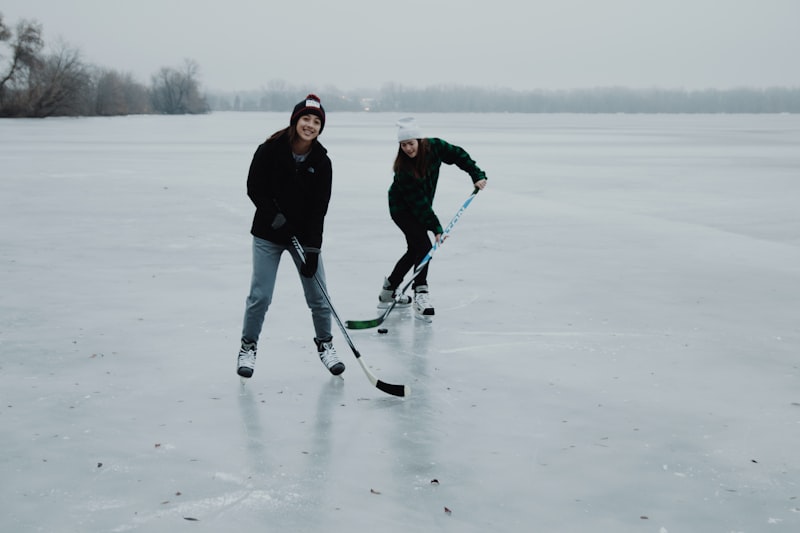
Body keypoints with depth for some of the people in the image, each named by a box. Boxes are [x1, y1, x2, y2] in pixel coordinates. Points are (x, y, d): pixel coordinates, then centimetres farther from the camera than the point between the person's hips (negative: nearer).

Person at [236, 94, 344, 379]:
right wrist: (276, 218, -17)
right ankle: (248, 347, 15)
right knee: (260, 295, -3)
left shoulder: (321, 162, -8)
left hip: (305, 235, 2)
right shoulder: (270, 150, -12)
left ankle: (325, 344, 24)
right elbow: (254, 189, -7)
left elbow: (319, 208, -10)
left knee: (318, 295, 3)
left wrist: (312, 249, -15)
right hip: (268, 235, -2)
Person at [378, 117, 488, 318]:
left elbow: (458, 155, -4)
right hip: (402, 209, -7)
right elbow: (418, 203, -29)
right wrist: (435, 228, -30)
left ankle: (388, 292, 28)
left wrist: (477, 175, -14)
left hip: (422, 207, 7)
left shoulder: (434, 147, -18)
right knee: (424, 246, -20)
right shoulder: (403, 169, -30)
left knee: (415, 250, 13)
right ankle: (421, 295, -16)